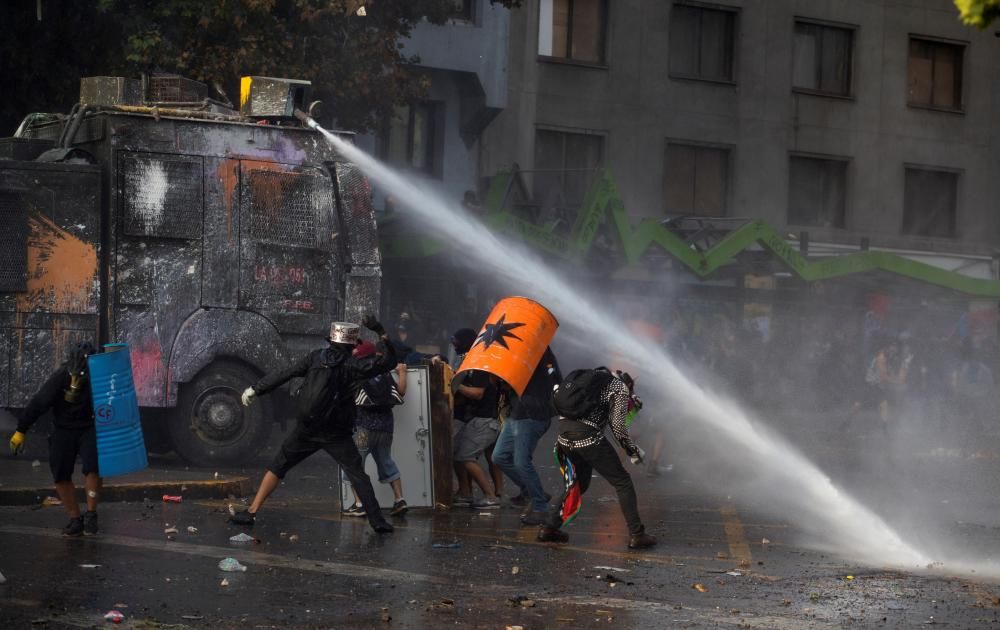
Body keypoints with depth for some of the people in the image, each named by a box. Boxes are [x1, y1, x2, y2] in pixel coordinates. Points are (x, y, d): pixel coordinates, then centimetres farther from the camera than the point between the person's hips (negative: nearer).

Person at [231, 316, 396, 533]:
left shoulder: (316, 357, -1)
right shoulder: (351, 365, -9)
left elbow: (284, 374, 1)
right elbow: (387, 361, -12)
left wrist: (255, 389, 9)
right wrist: (380, 333, -8)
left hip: (306, 431, 3)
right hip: (336, 435, -2)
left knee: (277, 467, 13)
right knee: (358, 476, 5)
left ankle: (251, 513, 9)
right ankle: (377, 521, -3)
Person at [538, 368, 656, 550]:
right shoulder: (620, 387, 6)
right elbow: (618, 425, -2)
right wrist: (633, 451, 10)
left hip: (564, 435, 7)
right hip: (588, 437, -7)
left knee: (579, 484, 24)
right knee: (622, 482, 5)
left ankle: (549, 527, 20)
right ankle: (636, 535, 3)